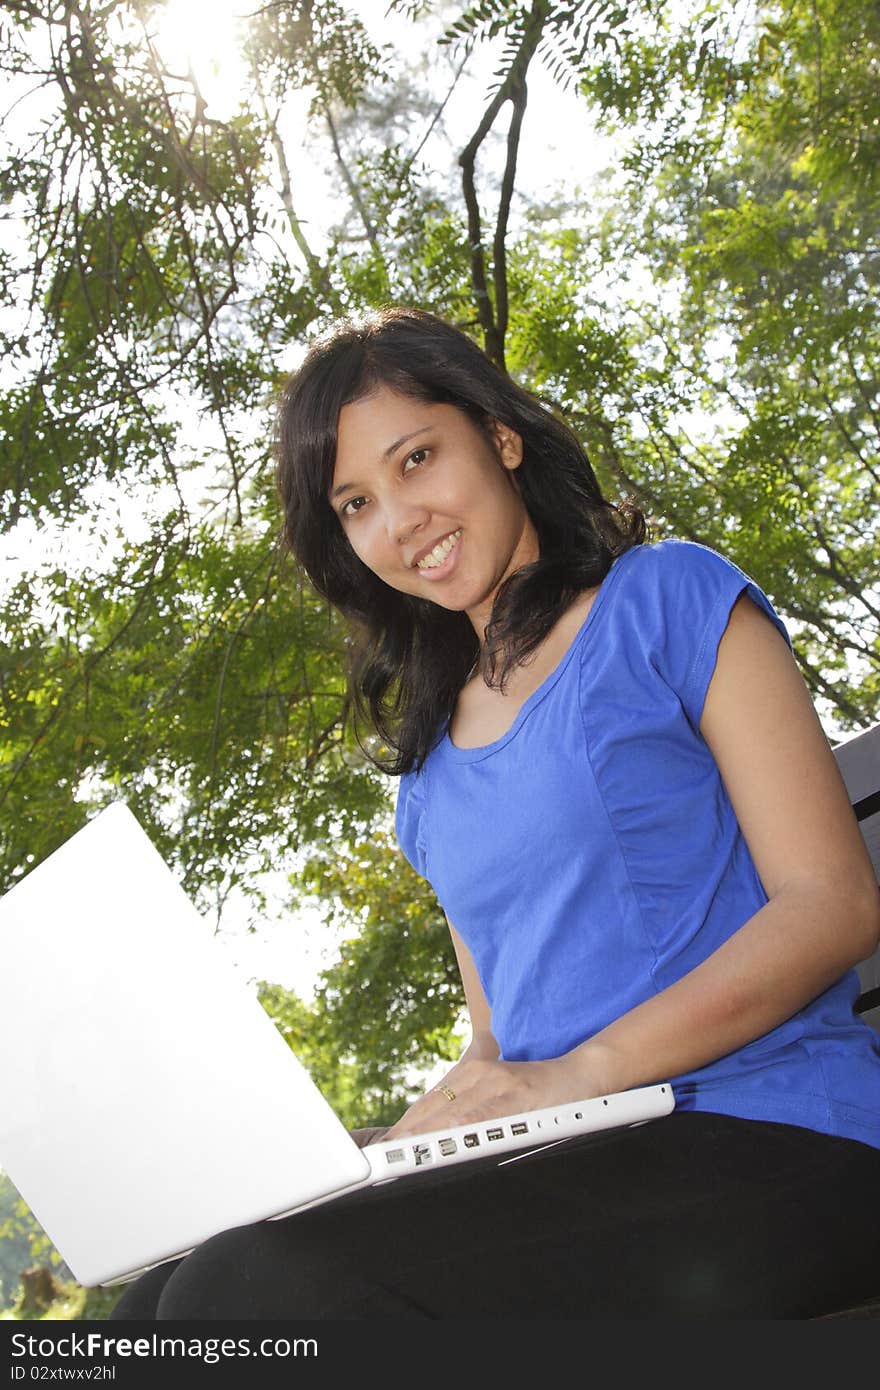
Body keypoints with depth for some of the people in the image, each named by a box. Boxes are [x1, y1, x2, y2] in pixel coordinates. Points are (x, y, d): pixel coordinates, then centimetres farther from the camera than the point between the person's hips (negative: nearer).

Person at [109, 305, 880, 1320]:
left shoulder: (668, 598, 3)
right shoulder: (431, 765, 20)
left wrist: (580, 1072, -16)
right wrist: (413, 1136, -1)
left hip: (766, 1142, -5)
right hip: (569, 1172, 5)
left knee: (256, 1286, -26)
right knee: (156, 1302, -17)